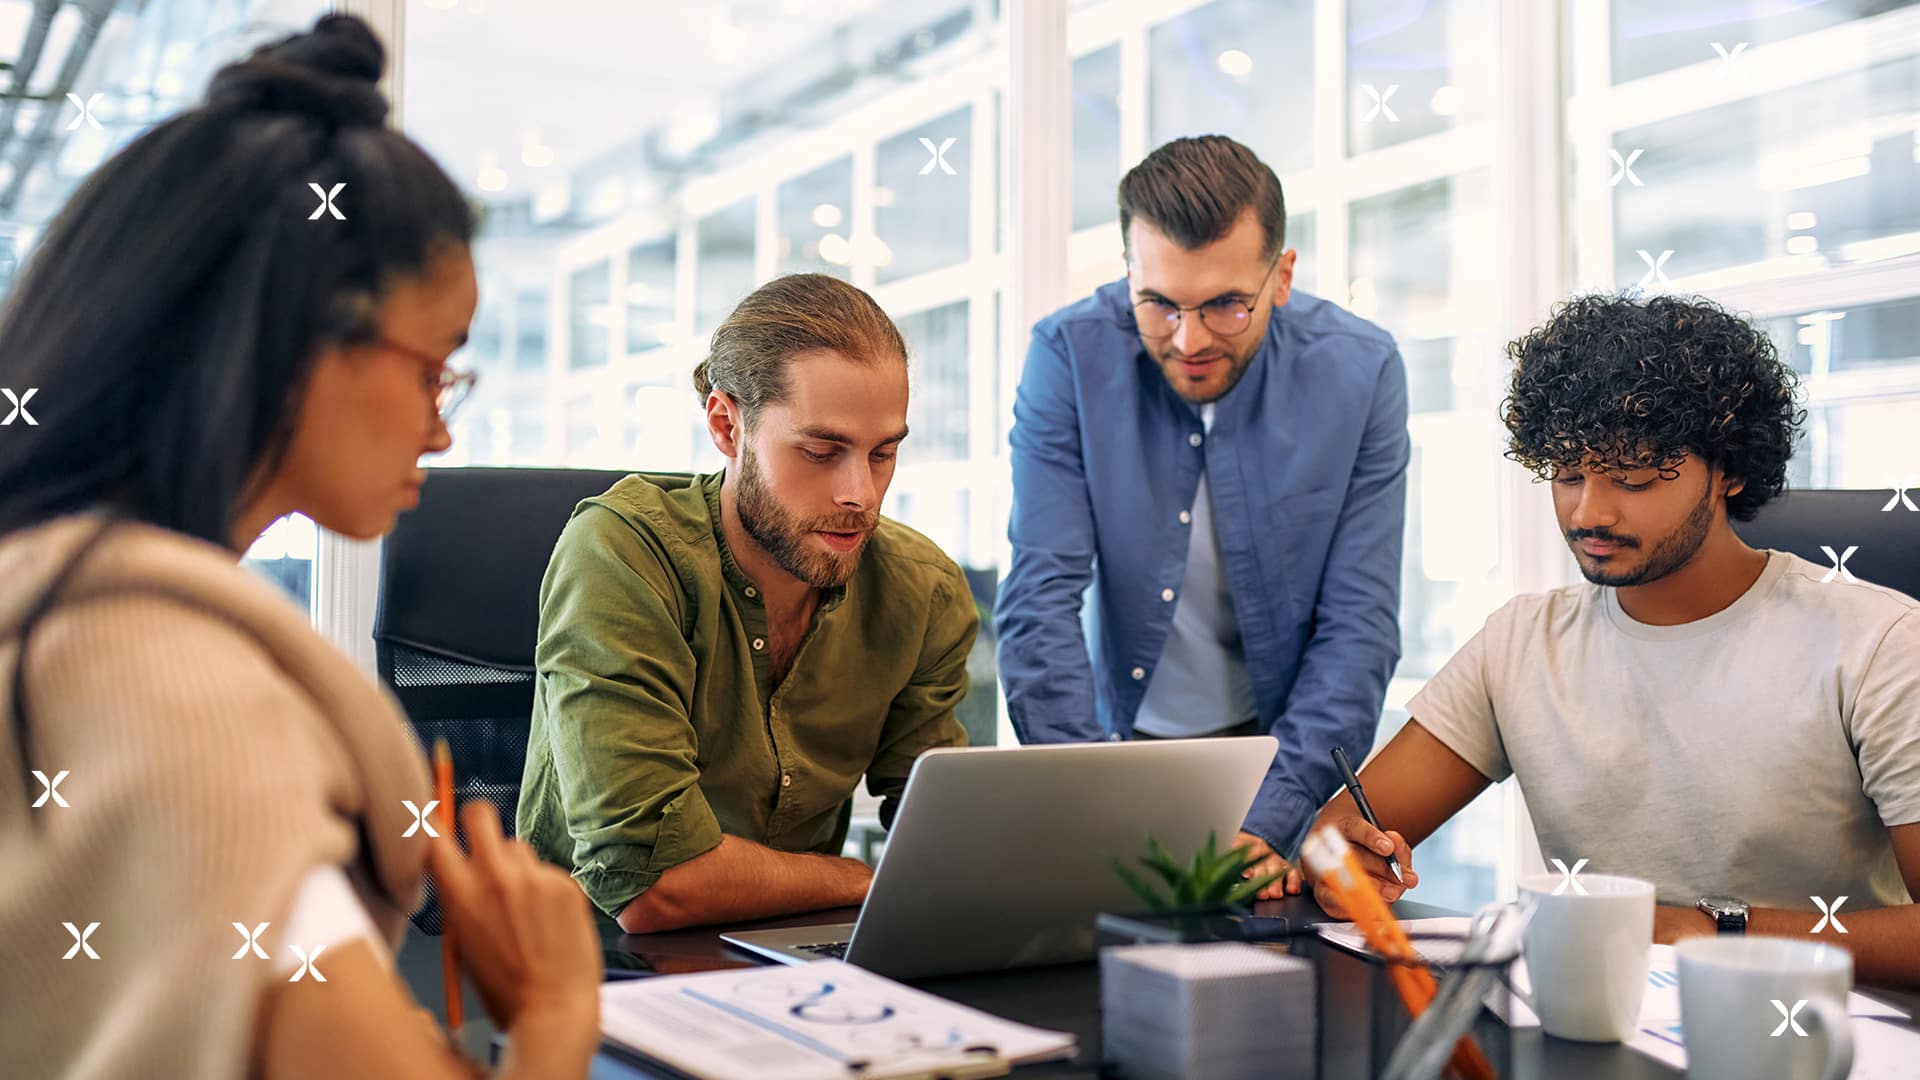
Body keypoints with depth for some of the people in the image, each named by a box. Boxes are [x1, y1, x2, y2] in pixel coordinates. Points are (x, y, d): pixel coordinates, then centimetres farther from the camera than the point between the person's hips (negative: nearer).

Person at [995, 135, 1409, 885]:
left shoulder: (1359, 371, -10)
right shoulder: (1071, 353, -12)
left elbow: (1359, 625, -11)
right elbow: (1041, 596, -15)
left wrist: (1264, 825, -23)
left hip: (1289, 745, 0)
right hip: (1125, 736, 1)